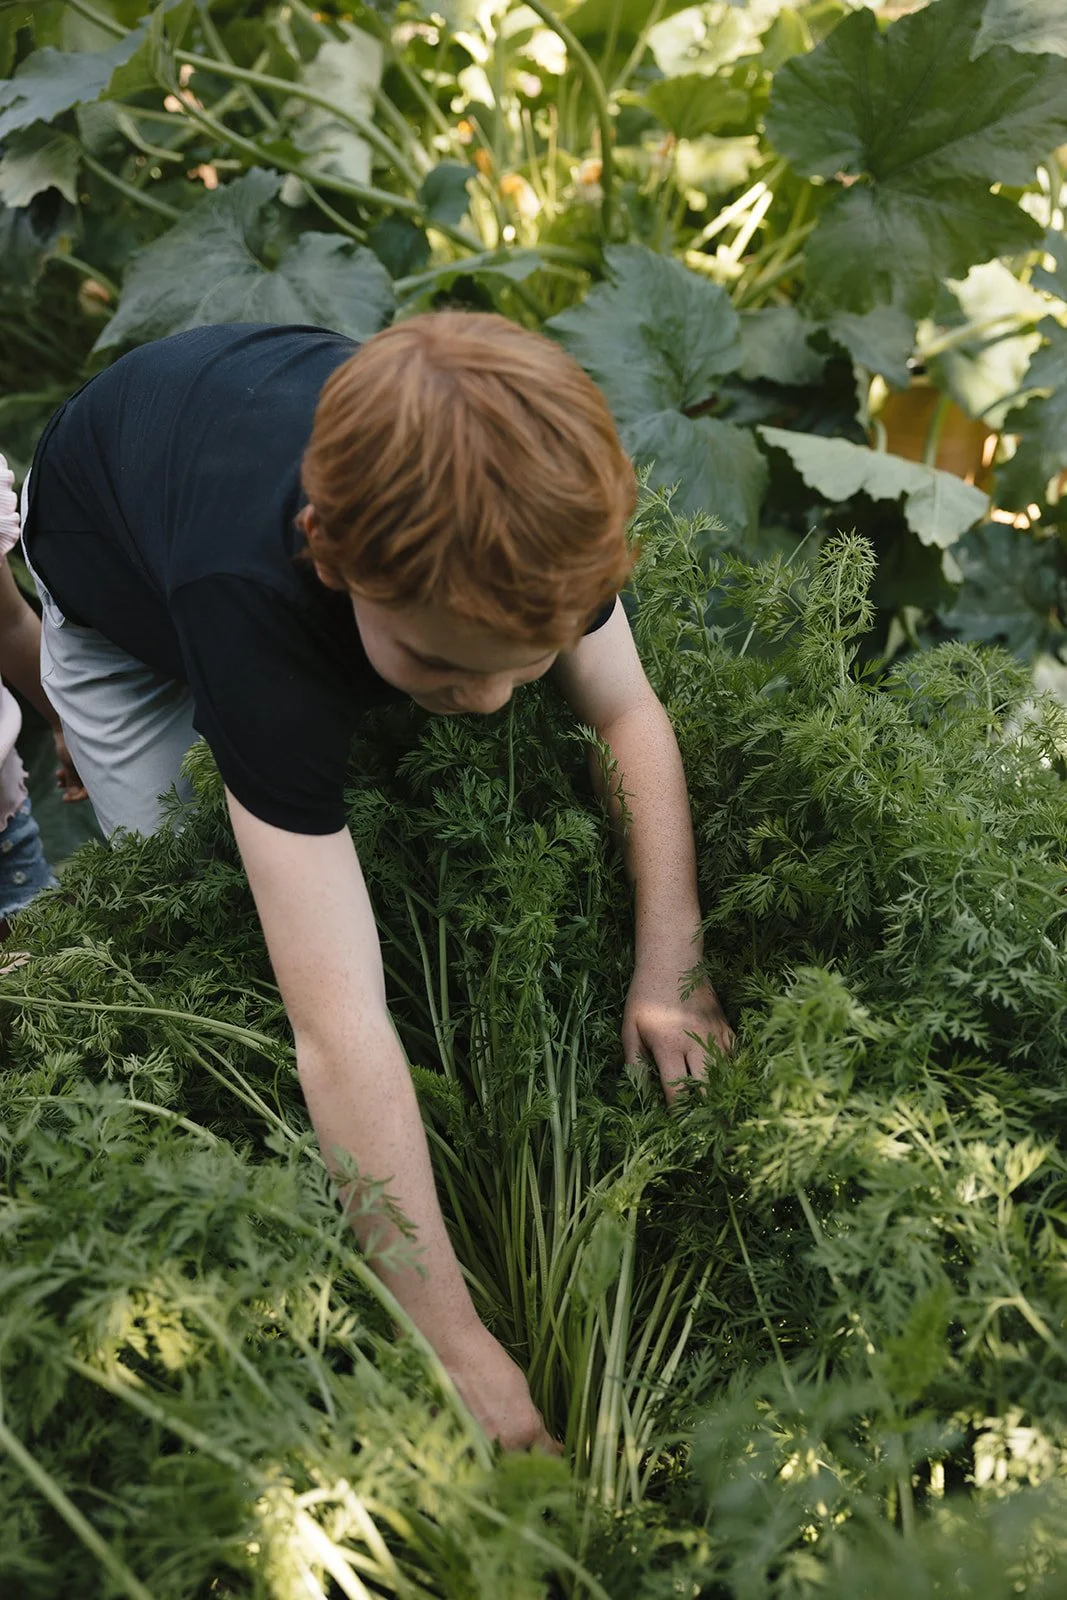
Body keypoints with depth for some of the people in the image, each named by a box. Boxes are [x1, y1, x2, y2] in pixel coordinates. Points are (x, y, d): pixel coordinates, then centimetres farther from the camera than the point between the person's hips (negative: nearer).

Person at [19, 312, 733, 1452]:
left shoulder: (530, 503, -39)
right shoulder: (255, 599, -51)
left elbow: (629, 713, -23)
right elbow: (337, 1033, -52)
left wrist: (670, 971, -34)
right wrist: (457, 1349, -47)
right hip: (118, 588, -3)